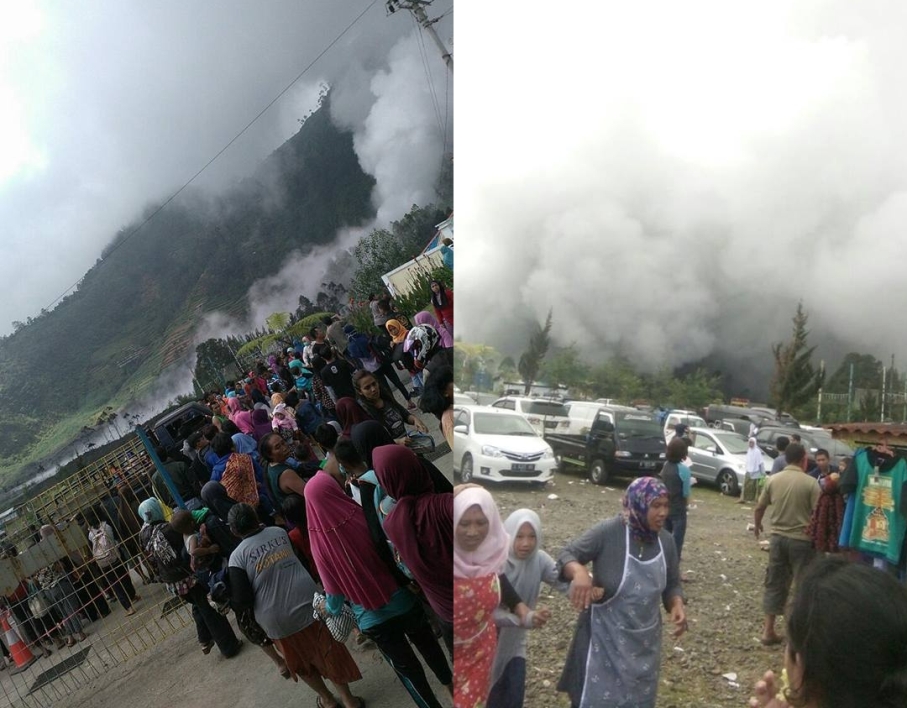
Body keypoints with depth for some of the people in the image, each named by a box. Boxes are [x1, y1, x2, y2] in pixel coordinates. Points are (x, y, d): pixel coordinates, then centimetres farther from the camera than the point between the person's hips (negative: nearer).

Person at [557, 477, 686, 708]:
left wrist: (677, 604, -13)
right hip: (605, 640, -5)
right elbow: (567, 554, -16)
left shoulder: (665, 541, -3)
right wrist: (579, 572, -38)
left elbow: (672, 585, 9)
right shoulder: (608, 532, -21)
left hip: (644, 642, 5)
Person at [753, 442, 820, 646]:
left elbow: (759, 508, 6)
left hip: (778, 538, 4)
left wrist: (758, 526, 25)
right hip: (801, 540, -4)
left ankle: (768, 631, 16)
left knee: (774, 584, 12)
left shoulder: (773, 480, 0)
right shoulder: (810, 483, -11)